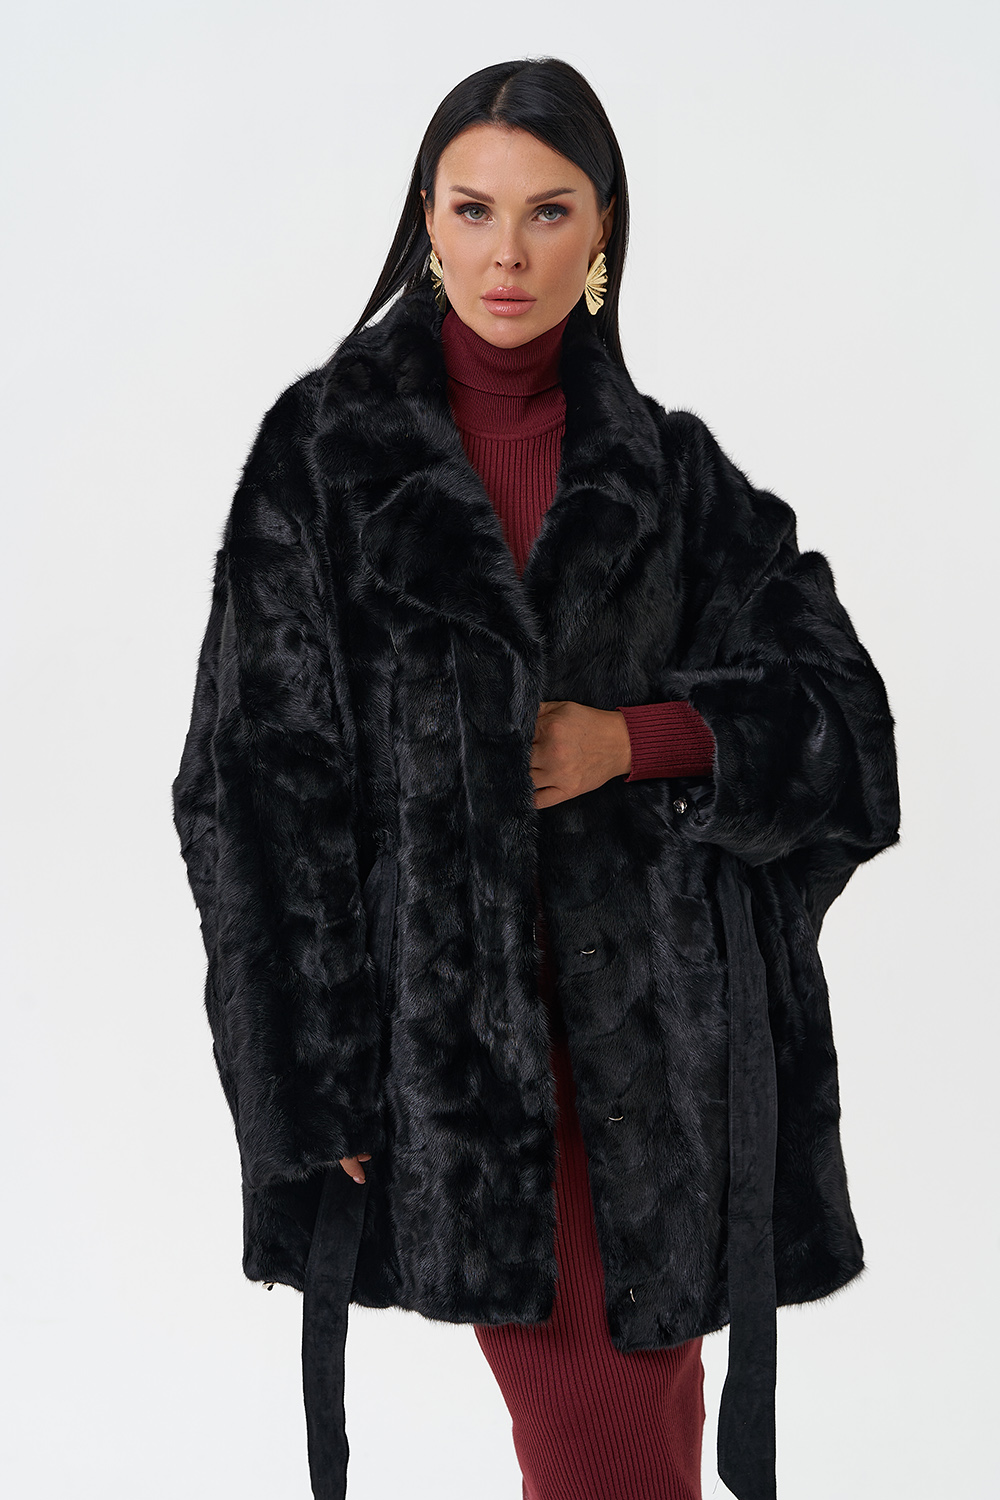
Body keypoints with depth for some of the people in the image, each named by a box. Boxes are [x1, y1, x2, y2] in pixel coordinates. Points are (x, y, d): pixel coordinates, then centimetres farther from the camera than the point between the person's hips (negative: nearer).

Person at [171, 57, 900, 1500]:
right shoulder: (326, 448, 0)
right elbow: (264, 783, -3)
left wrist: (635, 740, -10)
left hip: (652, 1008, 2)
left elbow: (837, 716, 8)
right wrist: (319, 1083, -8)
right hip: (452, 1006, -2)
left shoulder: (674, 471, 8)